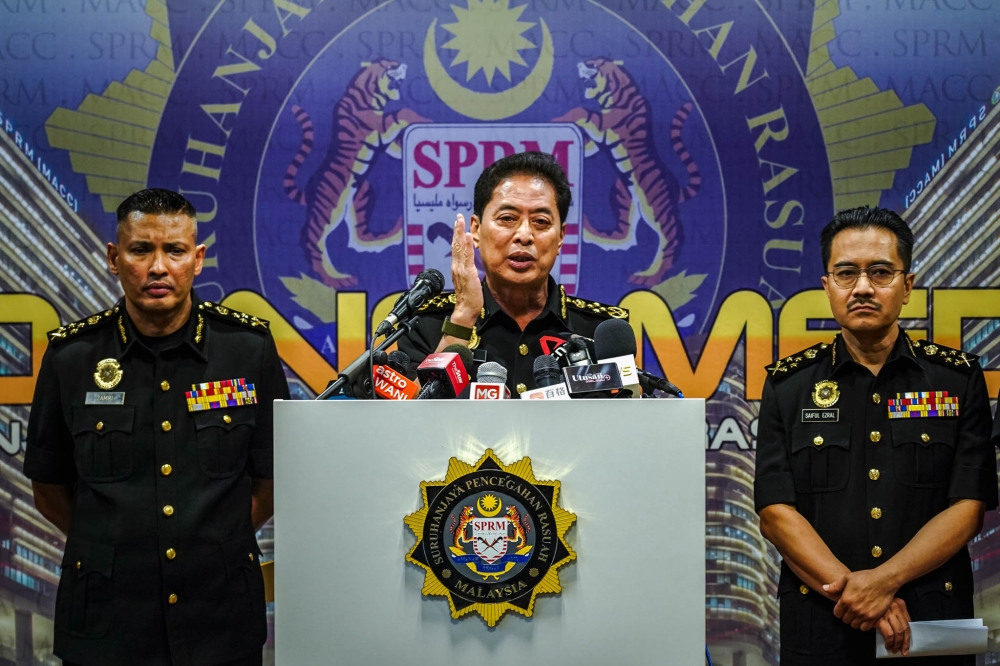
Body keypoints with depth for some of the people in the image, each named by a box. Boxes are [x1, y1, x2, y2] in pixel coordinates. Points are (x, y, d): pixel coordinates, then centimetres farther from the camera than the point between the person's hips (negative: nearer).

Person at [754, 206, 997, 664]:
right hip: (821, 623, 0)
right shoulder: (787, 386, 0)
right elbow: (775, 513, -6)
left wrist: (884, 580, -18)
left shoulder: (958, 380, 1)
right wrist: (852, 591, -18)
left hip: (934, 621, 1)